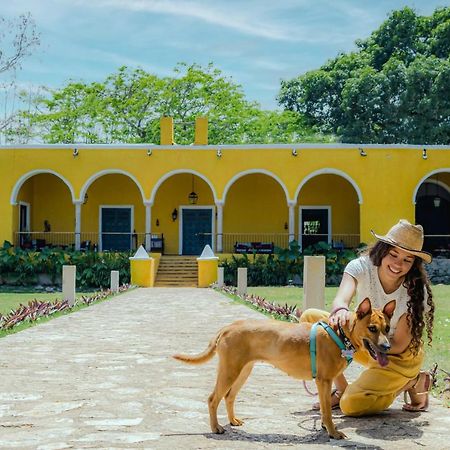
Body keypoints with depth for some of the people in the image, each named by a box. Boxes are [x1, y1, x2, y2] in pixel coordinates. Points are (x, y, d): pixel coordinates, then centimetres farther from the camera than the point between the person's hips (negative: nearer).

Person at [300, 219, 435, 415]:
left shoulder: (416, 292, -26)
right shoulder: (361, 267, -21)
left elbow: (399, 345, -22)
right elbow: (341, 298, -41)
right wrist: (340, 310, -66)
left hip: (399, 357, -4)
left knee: (351, 405, -21)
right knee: (310, 318, -14)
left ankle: (414, 381, 3)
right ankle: (341, 389, -2)